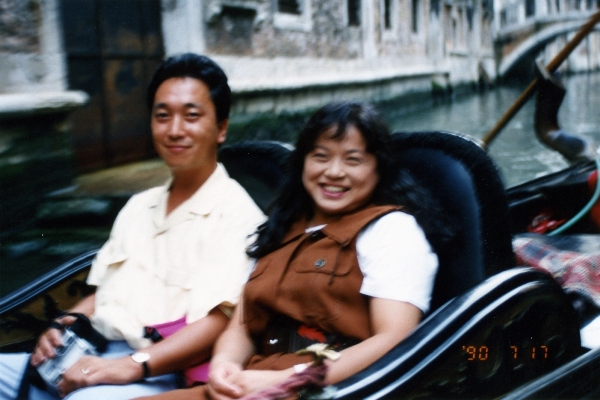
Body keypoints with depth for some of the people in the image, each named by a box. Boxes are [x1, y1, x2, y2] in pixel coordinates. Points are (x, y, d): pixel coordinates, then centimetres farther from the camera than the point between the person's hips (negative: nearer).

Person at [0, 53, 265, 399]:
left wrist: (133, 365, -25)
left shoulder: (235, 214, -5)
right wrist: (64, 326, 2)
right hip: (88, 359, 7)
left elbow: (216, 324, -14)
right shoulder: (138, 206, 20)